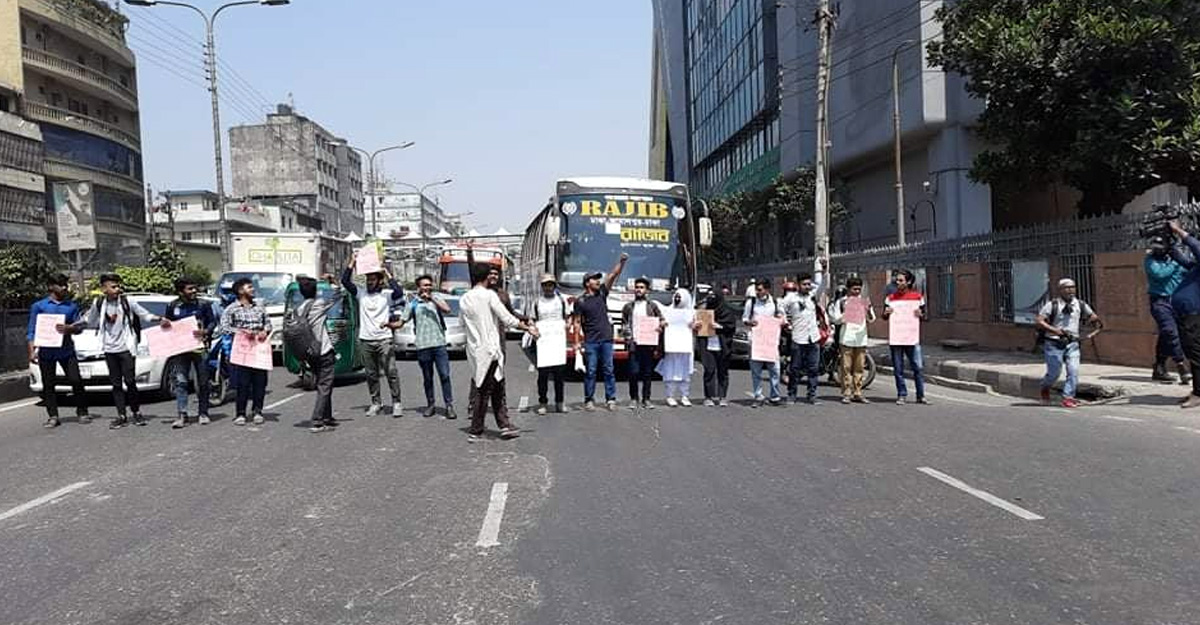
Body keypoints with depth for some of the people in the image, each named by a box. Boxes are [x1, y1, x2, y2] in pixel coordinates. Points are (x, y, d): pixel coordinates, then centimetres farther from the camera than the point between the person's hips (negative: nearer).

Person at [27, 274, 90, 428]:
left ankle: (82, 412, 8)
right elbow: (31, 331, 4)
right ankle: (52, 416, 10)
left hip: (67, 350, 1)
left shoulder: (72, 305, 11)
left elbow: (79, 327, 9)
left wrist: (69, 328, -15)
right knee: (48, 385, 4)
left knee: (76, 380, -3)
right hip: (46, 352, -1)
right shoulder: (38, 306, 5)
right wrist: (32, 351, -7)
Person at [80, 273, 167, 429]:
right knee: (116, 384, 5)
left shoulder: (127, 302, -3)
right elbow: (90, 321, 20)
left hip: (126, 348, -3)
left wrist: (159, 320, -16)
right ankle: (121, 416, 9)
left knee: (130, 381, -5)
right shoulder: (99, 304, 5)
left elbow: (145, 315, -1)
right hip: (109, 350, 3)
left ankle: (136, 412, 10)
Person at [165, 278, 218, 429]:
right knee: (180, 381, -7)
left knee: (203, 382, 6)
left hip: (200, 346, 0)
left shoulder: (203, 305, 2)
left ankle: (202, 413, 16)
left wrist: (205, 331, -15)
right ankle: (182, 415, -6)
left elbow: (212, 321, 3)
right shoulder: (172, 306, 5)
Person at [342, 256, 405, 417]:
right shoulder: (361, 293, 10)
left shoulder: (386, 294, 1)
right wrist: (352, 263, -4)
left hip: (384, 339, -3)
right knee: (371, 374, 10)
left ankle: (396, 403, 2)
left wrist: (388, 275, -13)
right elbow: (345, 281, 2)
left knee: (391, 372, -4)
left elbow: (399, 293, -19)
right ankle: (376, 402, 20)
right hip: (365, 340, 4)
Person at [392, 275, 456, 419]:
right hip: (423, 346, 1)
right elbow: (401, 322, 8)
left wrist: (431, 299, -11)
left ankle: (449, 405, -2)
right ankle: (431, 405, 18)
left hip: (439, 344, 0)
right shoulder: (413, 304, 10)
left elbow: (447, 310, -9)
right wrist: (388, 324, -10)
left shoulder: (436, 299, 11)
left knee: (445, 375, -6)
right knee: (427, 378, 7)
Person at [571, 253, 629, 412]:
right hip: (590, 342, -3)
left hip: (606, 339, 3)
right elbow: (577, 322, -1)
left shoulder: (602, 293, 8)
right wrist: (577, 342, -7)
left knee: (608, 371, 5)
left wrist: (622, 262, -11)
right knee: (590, 372, 1)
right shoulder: (580, 301, -2)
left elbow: (613, 275, 2)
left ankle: (611, 399, 9)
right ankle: (589, 400, 8)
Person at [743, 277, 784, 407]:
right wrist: (749, 322, -12)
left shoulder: (775, 302, 6)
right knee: (756, 370, 0)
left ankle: (775, 396, 13)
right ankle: (758, 397, 9)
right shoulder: (751, 302, 3)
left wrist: (781, 319, -2)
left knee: (774, 369, 1)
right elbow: (744, 318, 9)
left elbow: (782, 316, 21)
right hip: (755, 340, -1)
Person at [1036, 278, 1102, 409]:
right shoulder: (1052, 305, -8)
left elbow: (1093, 317, 19)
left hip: (1072, 344, 3)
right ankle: (1045, 389, 32)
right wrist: (1055, 330, -22)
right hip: (1054, 344, -3)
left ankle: (1068, 398, -4)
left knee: (1073, 370, -11)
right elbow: (1038, 321, -13)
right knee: (1054, 372, 2)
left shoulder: (1080, 305, 4)